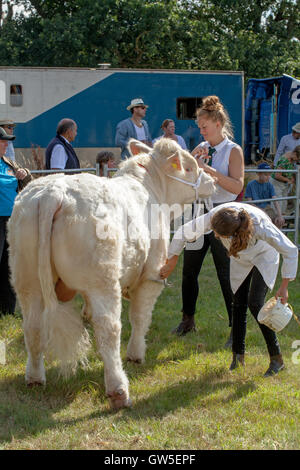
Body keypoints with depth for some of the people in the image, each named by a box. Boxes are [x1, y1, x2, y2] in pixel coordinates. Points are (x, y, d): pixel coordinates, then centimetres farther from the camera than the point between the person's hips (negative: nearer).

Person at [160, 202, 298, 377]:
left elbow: (291, 251, -32)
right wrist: (170, 265, -12)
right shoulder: (214, 217, -35)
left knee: (255, 303, -14)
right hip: (240, 258, 4)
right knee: (239, 303, 2)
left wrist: (284, 288, -30)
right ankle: (238, 355, 17)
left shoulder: (260, 225, -44)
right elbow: (183, 233, -18)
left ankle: (277, 358, -5)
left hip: (264, 256, -4)